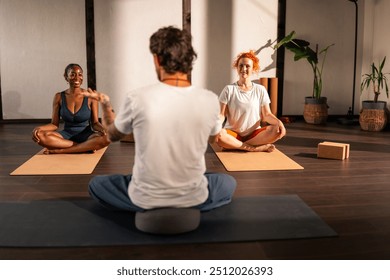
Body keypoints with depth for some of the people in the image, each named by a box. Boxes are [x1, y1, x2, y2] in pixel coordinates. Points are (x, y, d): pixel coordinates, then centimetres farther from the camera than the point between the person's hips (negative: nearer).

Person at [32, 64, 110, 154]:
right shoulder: (59, 97, 3)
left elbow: (95, 123, 0)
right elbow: (54, 124, 4)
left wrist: (102, 129, -23)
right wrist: (39, 128, -16)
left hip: (86, 135, -2)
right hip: (66, 135, 2)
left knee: (105, 138, -35)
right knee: (40, 136, -27)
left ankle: (60, 150, -26)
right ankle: (86, 147, -24)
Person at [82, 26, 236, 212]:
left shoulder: (137, 99, -16)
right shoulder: (210, 100, -13)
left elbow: (113, 135, 6)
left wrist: (105, 103, 24)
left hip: (145, 199, -1)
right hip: (194, 198, 2)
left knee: (96, 184, 27)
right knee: (229, 182, 33)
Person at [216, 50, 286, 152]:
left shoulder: (260, 90, 5)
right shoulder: (229, 89, 0)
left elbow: (267, 114, 3)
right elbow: (221, 114, -4)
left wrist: (279, 122, -18)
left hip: (254, 134, 2)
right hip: (233, 134, -2)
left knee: (278, 130, -25)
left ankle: (234, 145, -21)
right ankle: (253, 148, -23)